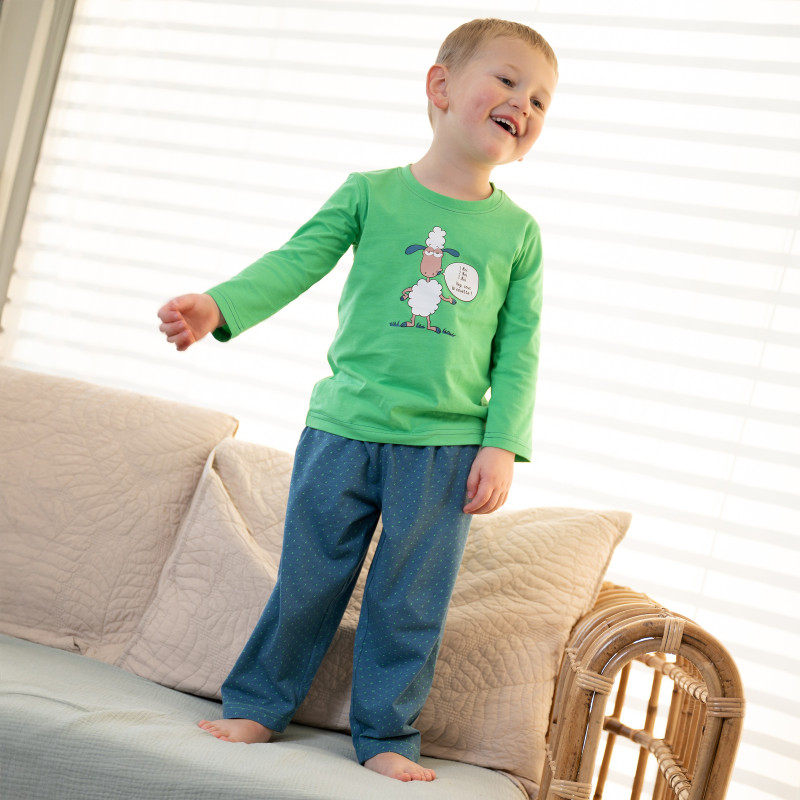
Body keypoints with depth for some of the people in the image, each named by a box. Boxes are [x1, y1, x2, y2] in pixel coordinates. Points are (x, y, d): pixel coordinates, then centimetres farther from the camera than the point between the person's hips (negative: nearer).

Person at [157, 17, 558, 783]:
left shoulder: (517, 231, 4)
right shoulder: (370, 193, 1)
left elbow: (519, 349, 4)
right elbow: (296, 261, -6)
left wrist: (502, 445, -4)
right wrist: (217, 306, -22)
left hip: (447, 449, 1)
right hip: (343, 430, 0)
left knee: (410, 600, 6)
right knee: (306, 578, 9)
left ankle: (385, 734, 23)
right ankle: (258, 704, 28)